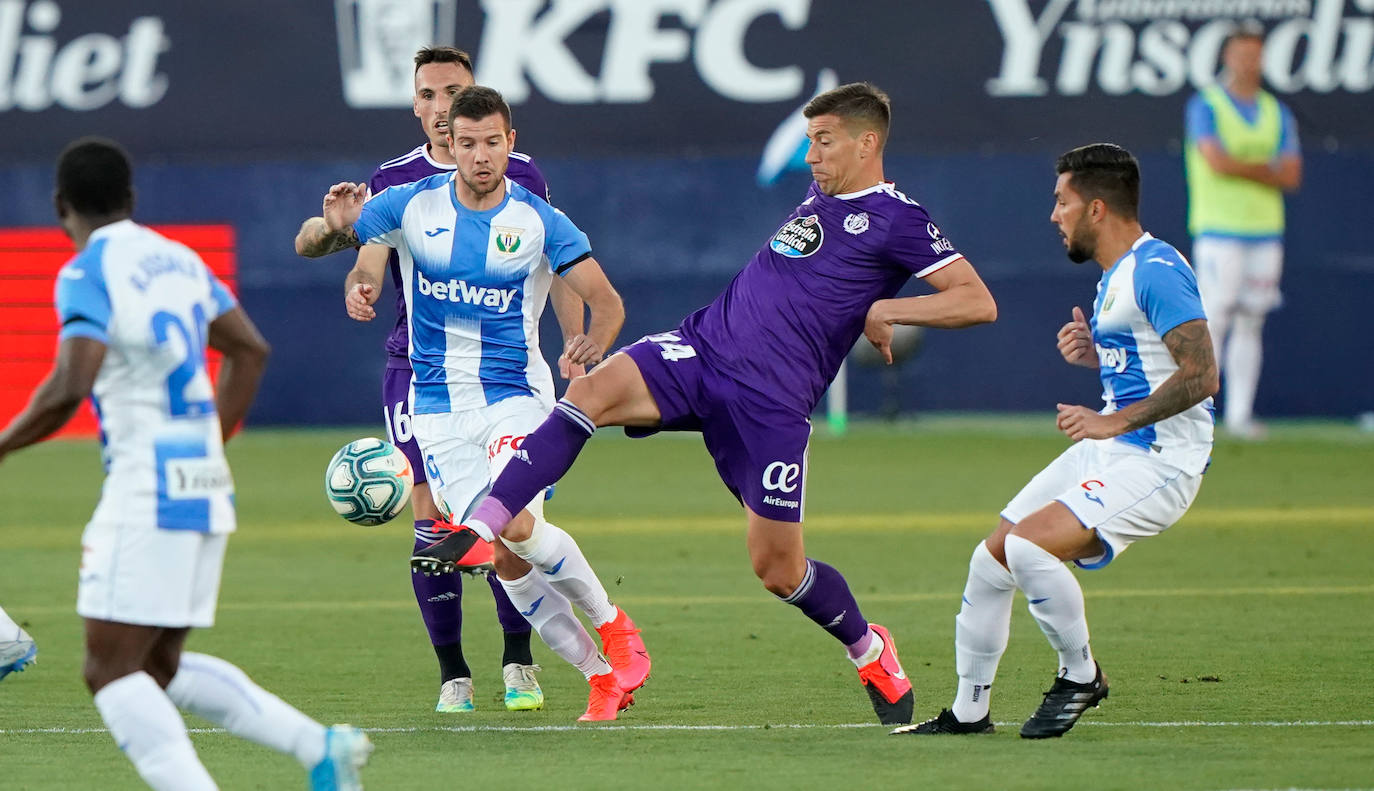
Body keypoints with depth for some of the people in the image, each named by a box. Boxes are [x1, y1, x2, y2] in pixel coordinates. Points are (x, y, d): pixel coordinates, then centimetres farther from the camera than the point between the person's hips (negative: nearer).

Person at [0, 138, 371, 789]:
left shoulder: (87, 273, -9)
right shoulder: (177, 259, 16)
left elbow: (70, 387, -21)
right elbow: (250, 350, 23)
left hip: (145, 488, -8)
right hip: (204, 485, 8)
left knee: (110, 669, -5)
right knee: (159, 669, 16)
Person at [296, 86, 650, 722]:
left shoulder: (538, 221, -5)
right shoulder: (412, 205, -1)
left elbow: (607, 303, -1)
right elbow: (305, 245, 5)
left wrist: (592, 348, -21)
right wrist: (334, 227, -18)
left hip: (516, 393, -2)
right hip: (439, 408, 2)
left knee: (516, 526, -26)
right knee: (506, 561, -5)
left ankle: (612, 623, -2)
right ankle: (600, 674, 9)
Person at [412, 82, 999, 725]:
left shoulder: (897, 220, -2)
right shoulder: (818, 200, 20)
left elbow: (979, 303, -9)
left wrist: (887, 310, -14)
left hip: (771, 402, -6)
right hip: (703, 349, 6)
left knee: (777, 567, -3)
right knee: (593, 390, -23)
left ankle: (870, 653, 27)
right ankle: (475, 533, -32)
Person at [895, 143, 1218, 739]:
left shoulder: (1156, 271, -17)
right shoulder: (1115, 275, 15)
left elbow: (1200, 376, -24)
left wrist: (1113, 421, -23)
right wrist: (1093, 354, 7)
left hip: (1159, 462, -10)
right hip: (1108, 450, 10)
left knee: (1027, 545, -27)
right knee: (991, 559, 8)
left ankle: (1081, 677, -4)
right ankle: (969, 711, 20)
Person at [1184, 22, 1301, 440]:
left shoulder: (1277, 113, 13)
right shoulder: (1205, 107, -2)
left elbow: (1292, 176, 4)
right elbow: (1217, 161, -16)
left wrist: (1243, 169, -8)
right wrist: (1267, 169, -6)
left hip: (1265, 232, 5)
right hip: (1219, 230, -5)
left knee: (1251, 323, 5)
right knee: (1214, 320, -10)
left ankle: (1240, 413, 8)